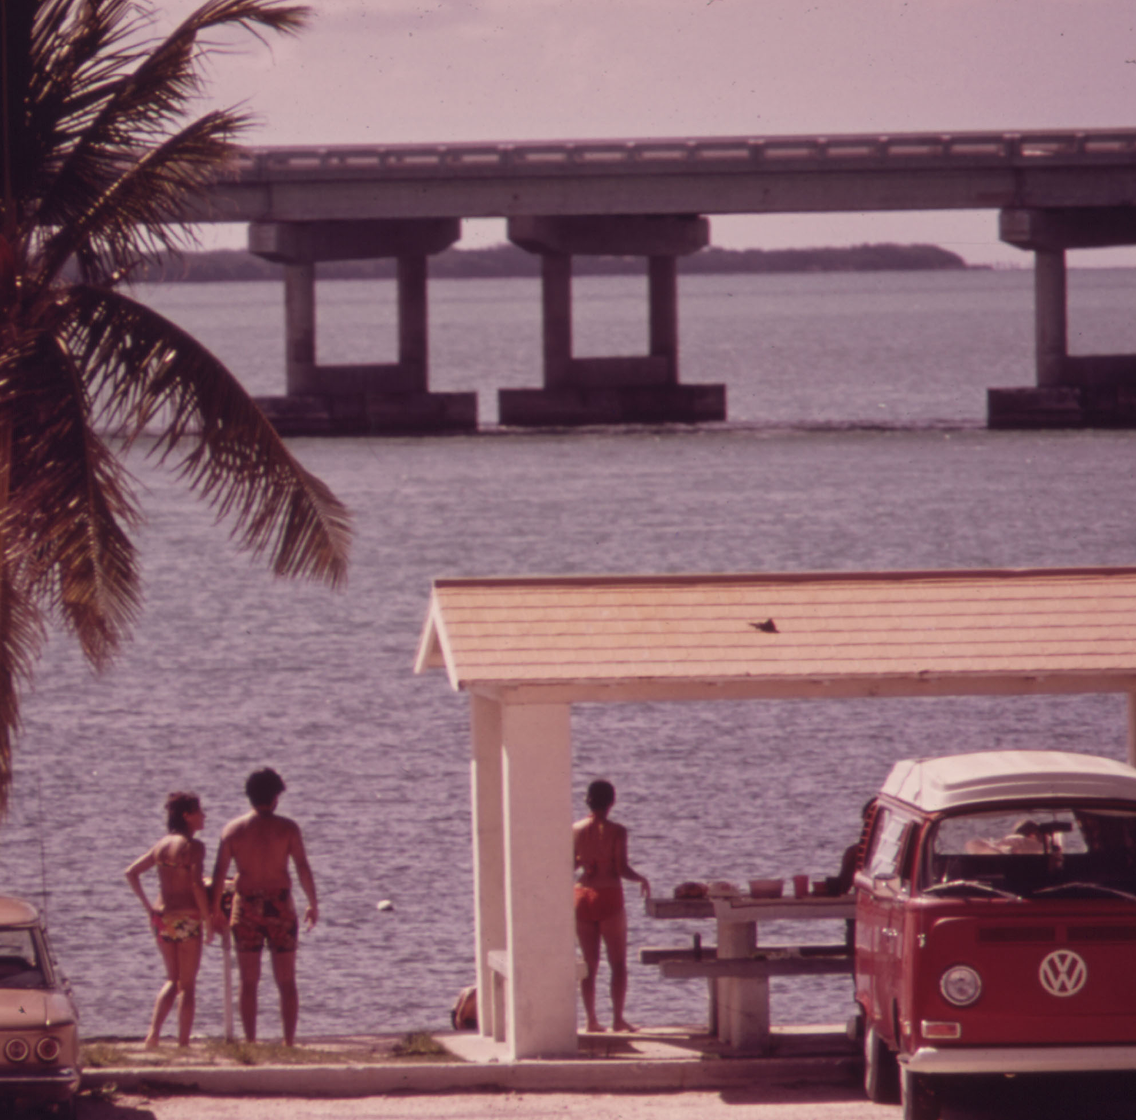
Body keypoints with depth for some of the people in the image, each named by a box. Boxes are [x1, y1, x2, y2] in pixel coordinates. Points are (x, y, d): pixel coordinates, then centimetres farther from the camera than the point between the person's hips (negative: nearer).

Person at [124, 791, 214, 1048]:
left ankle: (153, 1032, 2)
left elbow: (131, 873, 9)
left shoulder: (162, 845, 8)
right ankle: (183, 1043, 3)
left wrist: (147, 906, 11)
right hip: (187, 918, -6)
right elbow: (197, 885, -19)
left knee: (172, 980, 19)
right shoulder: (193, 847, -11)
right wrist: (208, 921, -13)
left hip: (162, 918, 6)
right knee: (187, 984, 4)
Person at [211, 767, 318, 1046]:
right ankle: (289, 1042, 4)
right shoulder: (287, 828, -4)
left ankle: (250, 1042, 6)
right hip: (279, 906, -1)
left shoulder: (233, 829, 1)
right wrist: (313, 905, 6)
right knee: (287, 983, 7)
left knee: (248, 983, 8)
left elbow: (219, 872, 0)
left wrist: (215, 908, 9)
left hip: (246, 908, 1)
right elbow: (303, 868, -5)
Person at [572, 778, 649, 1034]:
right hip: (609, 897, -3)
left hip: (583, 897, 3)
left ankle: (591, 1019, 8)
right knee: (618, 962, 6)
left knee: (589, 963, 10)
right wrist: (642, 879, 4)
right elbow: (622, 869, -14)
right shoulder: (616, 832, -10)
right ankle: (618, 1017, 1)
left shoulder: (576, 830, 1)